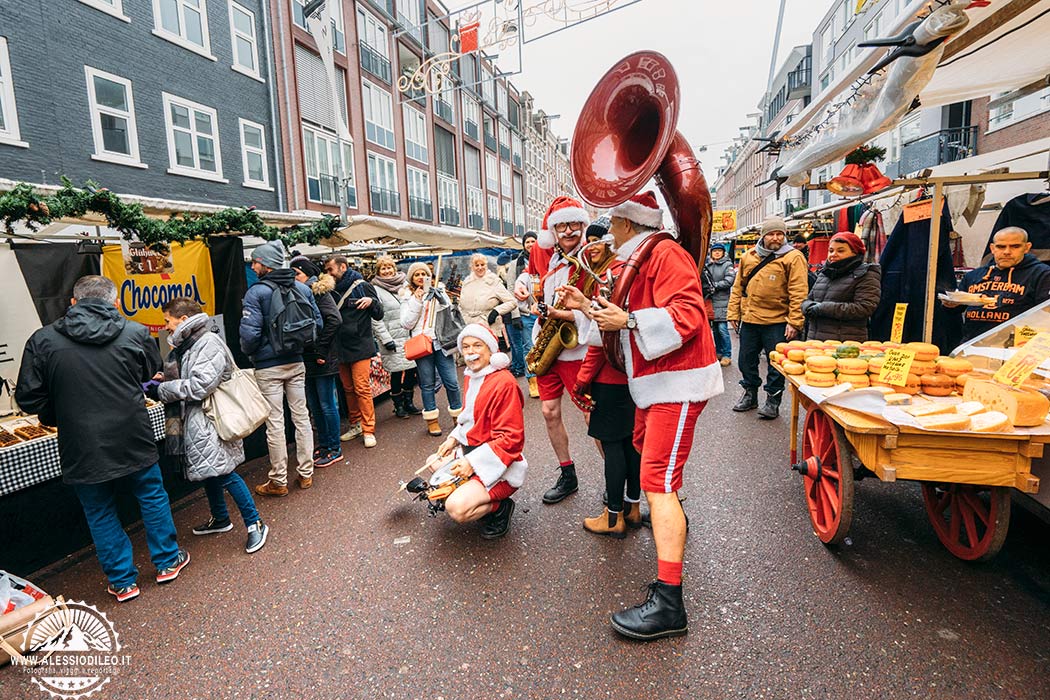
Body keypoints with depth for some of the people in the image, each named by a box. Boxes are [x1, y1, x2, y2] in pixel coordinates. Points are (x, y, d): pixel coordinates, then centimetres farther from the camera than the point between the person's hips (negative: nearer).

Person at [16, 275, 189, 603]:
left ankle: (123, 582, 29)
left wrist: (56, 417, 15)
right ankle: (167, 563, 33)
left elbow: (28, 398, -3)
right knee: (153, 498, 19)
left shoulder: (42, 340, -7)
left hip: (82, 450, 0)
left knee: (101, 515, 16)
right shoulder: (135, 333, -7)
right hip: (134, 441, 0)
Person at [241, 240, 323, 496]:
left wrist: (248, 352, 1)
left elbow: (250, 332, -18)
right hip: (296, 363, 5)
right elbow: (317, 322, 4)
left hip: (268, 367, -4)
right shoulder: (302, 288, 1)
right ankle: (306, 473, 21)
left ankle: (278, 481, 15)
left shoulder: (257, 292, -13)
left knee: (275, 424, 3)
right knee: (301, 417, 12)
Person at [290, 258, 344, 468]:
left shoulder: (319, 292, -10)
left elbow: (334, 320, -22)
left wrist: (320, 349, -19)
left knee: (327, 404, 1)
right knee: (314, 405, 16)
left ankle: (335, 449, 12)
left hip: (322, 360, -8)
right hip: (306, 358, 8)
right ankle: (323, 444, 30)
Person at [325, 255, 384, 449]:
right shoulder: (332, 291, 10)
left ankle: (368, 430, 2)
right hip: (341, 348, 5)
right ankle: (356, 425, 24)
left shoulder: (362, 286, -2)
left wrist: (372, 301, -20)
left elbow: (379, 316, -3)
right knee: (348, 389, 12)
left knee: (362, 388, -6)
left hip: (360, 346, -5)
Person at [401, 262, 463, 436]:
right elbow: (407, 324, -2)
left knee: (451, 382, -2)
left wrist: (442, 300, -8)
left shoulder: (439, 292, 12)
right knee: (427, 384, 5)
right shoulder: (409, 298, 9)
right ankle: (431, 419, 17)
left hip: (441, 343, 1)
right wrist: (416, 301, -7)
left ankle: (458, 414, 15)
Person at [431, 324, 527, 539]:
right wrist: (454, 438, 4)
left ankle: (500, 507, 5)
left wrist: (473, 462, -24)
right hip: (470, 452, 10)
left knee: (457, 508, -24)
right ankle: (480, 496, 17)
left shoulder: (504, 382, -23)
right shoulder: (470, 376, 6)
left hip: (498, 466, -10)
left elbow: (510, 438, -24)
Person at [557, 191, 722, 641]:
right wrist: (588, 307, 16)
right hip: (656, 382, 11)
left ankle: (668, 603, -13)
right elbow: (635, 318, 20)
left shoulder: (666, 254, -14)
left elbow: (686, 316, -25)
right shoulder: (640, 259, 17)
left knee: (657, 478, -16)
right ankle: (671, 519, 53)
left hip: (677, 384, -11)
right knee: (644, 446, 28)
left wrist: (628, 321, -28)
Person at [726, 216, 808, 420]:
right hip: (749, 319, 5)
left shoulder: (793, 257, -5)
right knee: (746, 359, 14)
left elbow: (798, 292, -11)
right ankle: (750, 394, 31)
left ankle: (773, 400, 18)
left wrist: (794, 321, -17)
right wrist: (734, 313, 7)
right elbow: (738, 287, 12)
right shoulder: (748, 256, 9)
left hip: (777, 321, -5)